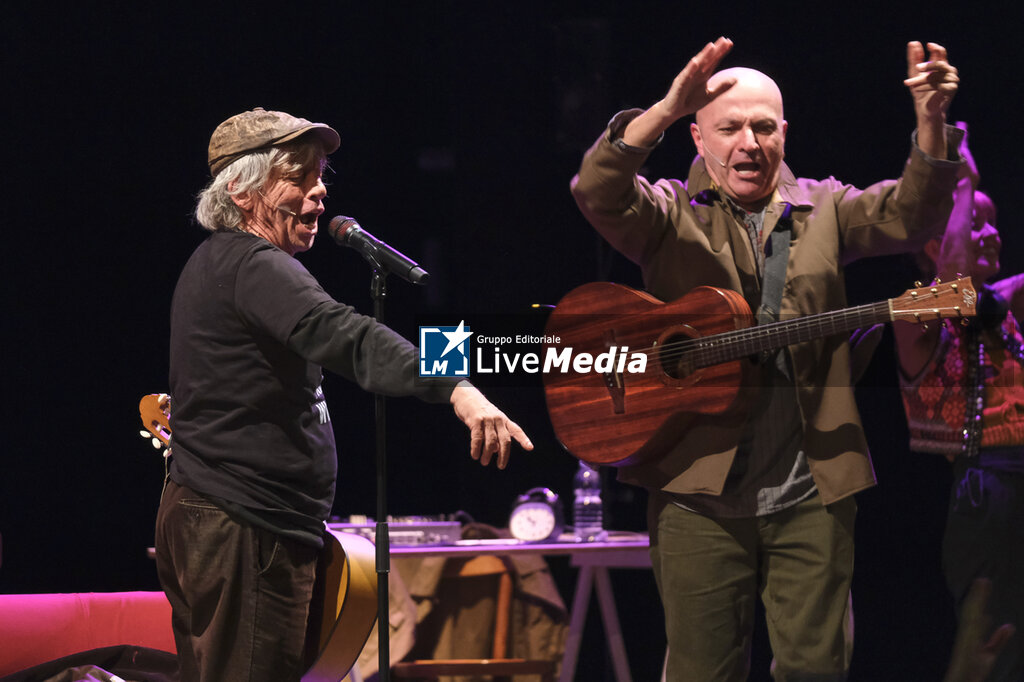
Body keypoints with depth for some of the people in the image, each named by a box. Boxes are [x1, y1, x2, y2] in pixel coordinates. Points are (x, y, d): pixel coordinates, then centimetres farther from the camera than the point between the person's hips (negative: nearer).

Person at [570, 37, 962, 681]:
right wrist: (668, 109, -31)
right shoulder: (671, 213, 5)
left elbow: (909, 214, -4)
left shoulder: (822, 209, 12)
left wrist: (932, 120, -23)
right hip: (698, 489, -2)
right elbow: (599, 192, -15)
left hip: (812, 491, 2)